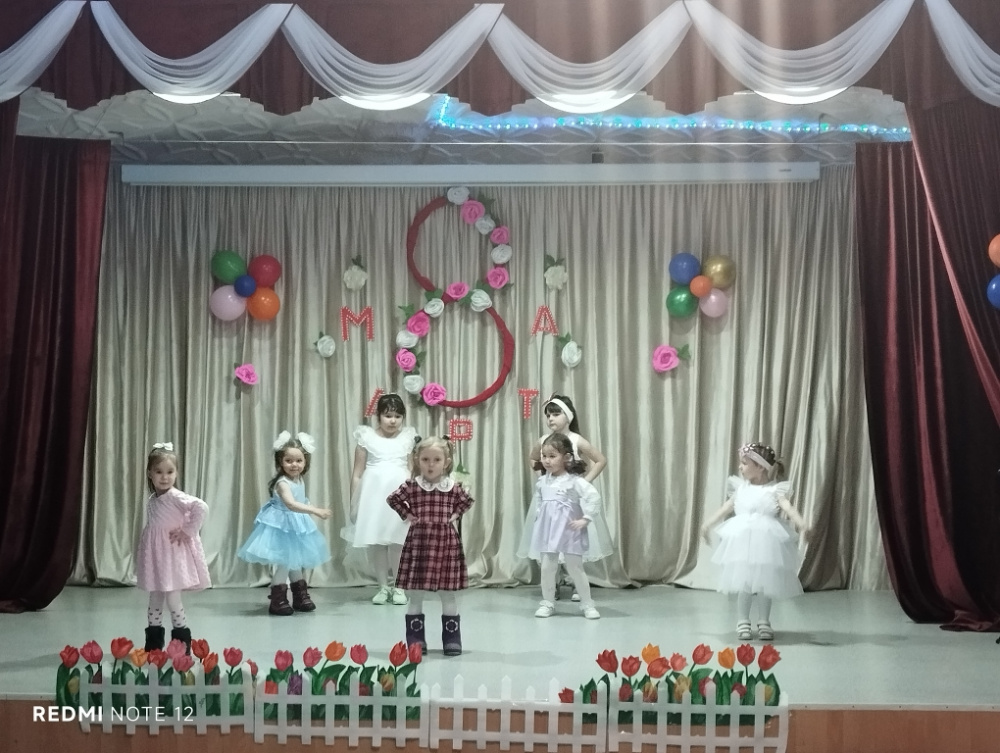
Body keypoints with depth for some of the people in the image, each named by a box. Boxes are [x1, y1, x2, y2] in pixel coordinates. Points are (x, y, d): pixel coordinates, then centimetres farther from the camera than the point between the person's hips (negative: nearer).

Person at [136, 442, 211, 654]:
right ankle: (153, 643, 23)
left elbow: (201, 507, -31)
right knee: (154, 600, 13)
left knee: (172, 601, -4)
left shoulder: (176, 496, -18)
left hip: (174, 554, -8)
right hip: (156, 554, 8)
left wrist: (188, 531, -22)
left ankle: (182, 642, 9)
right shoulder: (152, 499, 6)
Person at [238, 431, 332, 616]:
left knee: (296, 561, 17)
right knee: (283, 562, -7)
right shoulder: (282, 483, -26)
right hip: (282, 526, -9)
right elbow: (291, 504, -41)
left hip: (296, 526, 9)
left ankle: (301, 596, 27)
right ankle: (277, 600, 2)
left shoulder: (300, 480, 2)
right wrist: (316, 511, -47)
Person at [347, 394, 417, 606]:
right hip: (373, 493, 0)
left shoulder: (408, 438, 6)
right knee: (374, 541, 1)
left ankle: (398, 587, 8)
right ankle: (383, 586, 14)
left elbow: (414, 472, 8)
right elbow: (357, 473, 6)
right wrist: (353, 503, 4)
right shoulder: (367, 437, 4)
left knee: (398, 541, -5)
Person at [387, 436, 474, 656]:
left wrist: (455, 515, 4)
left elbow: (467, 501, 18)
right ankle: (416, 639, 13)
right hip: (418, 542, -1)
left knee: (448, 595, 6)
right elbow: (392, 499, 10)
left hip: (446, 543, 1)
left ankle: (452, 639, 15)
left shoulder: (453, 487, 0)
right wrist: (407, 515, 0)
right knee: (415, 595, 4)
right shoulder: (411, 485, -4)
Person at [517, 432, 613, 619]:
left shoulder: (575, 481, -12)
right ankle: (547, 602, 17)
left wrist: (585, 519, -20)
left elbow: (594, 497, -20)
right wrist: (539, 520, 9)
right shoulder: (541, 482, 5)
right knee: (546, 567, 4)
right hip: (548, 530, 5)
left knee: (575, 568, 1)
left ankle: (587, 604, 13)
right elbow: (537, 503, 19)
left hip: (569, 530, -4)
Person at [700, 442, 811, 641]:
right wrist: (708, 524, 26)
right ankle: (743, 621, 14)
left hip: (767, 541, -3)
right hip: (742, 540, 3)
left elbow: (788, 507, -16)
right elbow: (726, 508, 21)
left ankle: (764, 621, 19)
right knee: (743, 583, 3)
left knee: (765, 582, 5)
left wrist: (802, 524, -33)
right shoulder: (740, 487, 11)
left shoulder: (775, 489, -2)